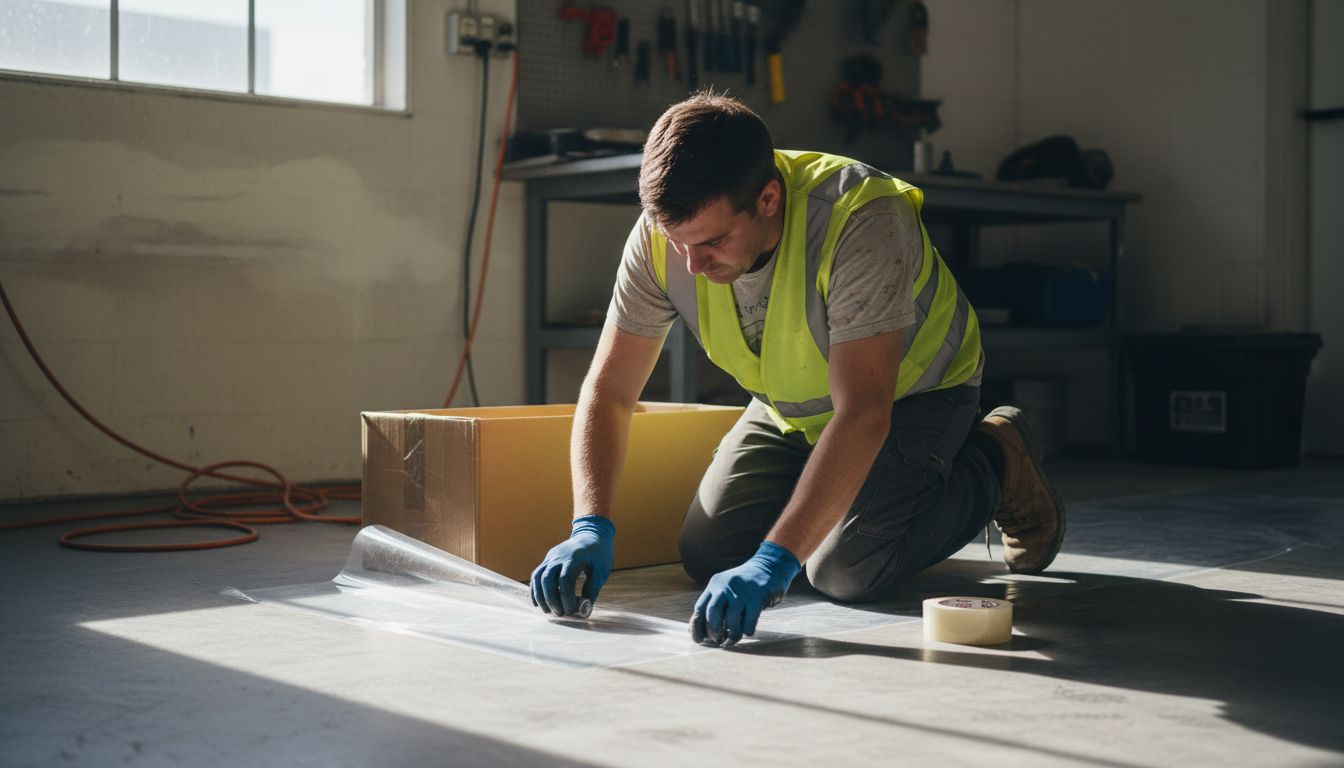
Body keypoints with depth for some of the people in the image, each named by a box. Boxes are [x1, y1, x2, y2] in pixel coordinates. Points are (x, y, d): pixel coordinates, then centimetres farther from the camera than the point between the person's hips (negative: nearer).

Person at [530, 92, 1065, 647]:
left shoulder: (862, 221, -40)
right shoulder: (659, 235, -25)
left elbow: (862, 413, -44)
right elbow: (609, 391, -18)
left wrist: (774, 562, -51)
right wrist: (591, 527, -34)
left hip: (912, 390, -5)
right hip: (791, 408, 5)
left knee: (846, 570, -22)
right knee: (707, 557, -5)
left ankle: (996, 463, 5)